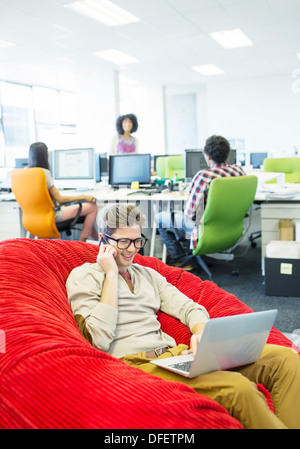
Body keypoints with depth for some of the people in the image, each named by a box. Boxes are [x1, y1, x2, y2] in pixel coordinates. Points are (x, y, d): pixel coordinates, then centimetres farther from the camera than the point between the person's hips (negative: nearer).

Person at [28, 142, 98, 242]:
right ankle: (82, 241, 6)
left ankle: (96, 238, 27)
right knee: (93, 207, -4)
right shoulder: (44, 173, -23)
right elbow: (59, 199, -20)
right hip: (52, 214, -10)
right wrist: (83, 196, -10)